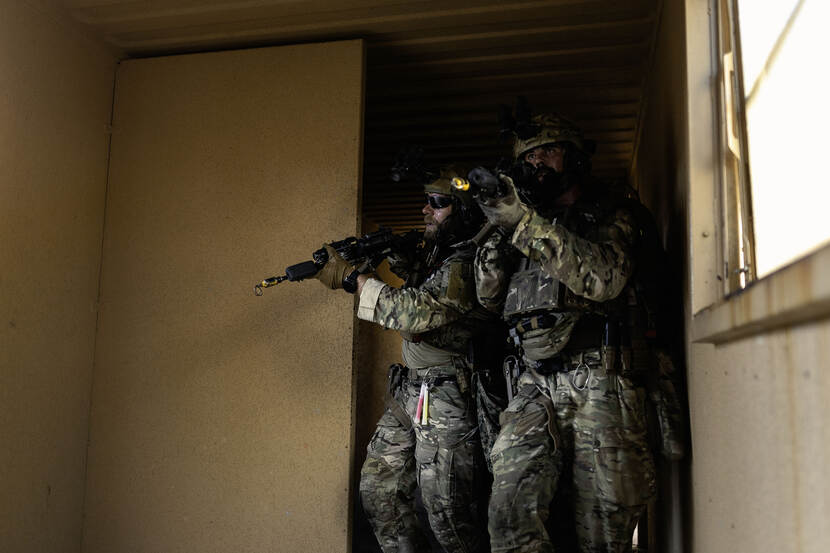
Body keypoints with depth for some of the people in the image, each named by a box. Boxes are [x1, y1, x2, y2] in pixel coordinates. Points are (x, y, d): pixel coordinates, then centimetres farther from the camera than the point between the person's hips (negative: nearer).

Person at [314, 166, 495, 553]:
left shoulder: (470, 264, -18)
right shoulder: (437, 252, 10)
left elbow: (415, 312, -28)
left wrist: (349, 275, -21)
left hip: (448, 400, -9)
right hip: (408, 392, 10)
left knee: (447, 513, -1)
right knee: (378, 491, 15)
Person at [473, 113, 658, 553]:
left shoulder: (609, 212, 9)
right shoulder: (524, 217, 22)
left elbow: (604, 278, -13)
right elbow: (489, 296, 15)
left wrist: (526, 223, -16)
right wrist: (498, 230, -1)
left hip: (598, 383, -3)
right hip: (536, 385, 4)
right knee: (511, 509, -11)